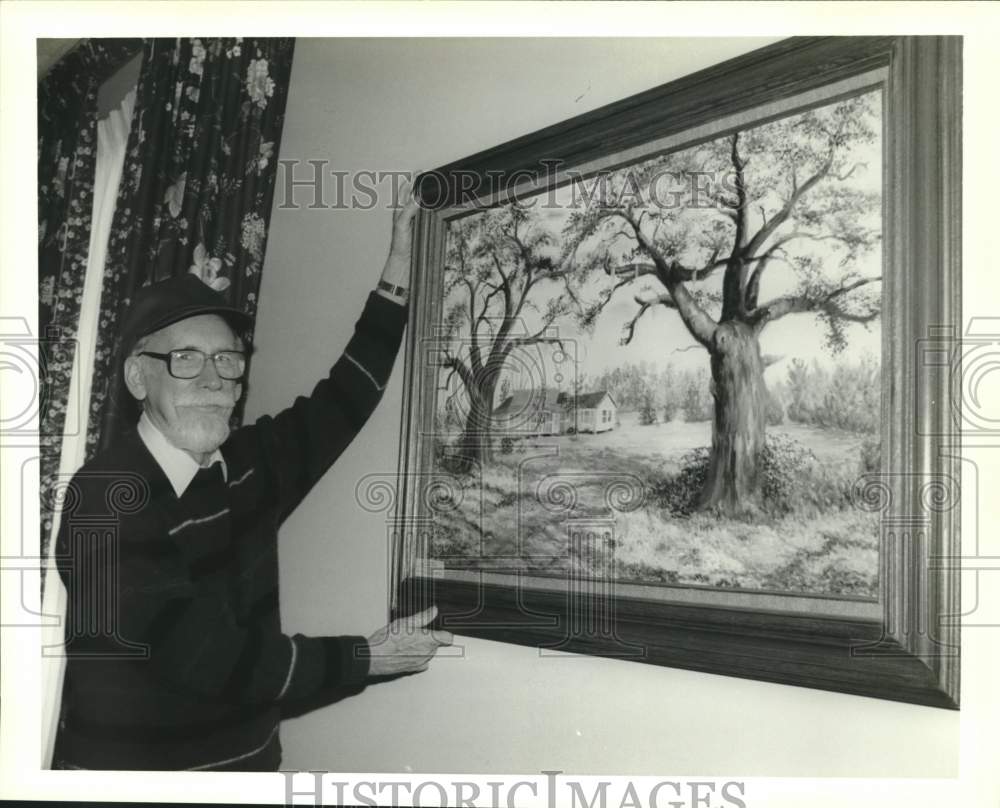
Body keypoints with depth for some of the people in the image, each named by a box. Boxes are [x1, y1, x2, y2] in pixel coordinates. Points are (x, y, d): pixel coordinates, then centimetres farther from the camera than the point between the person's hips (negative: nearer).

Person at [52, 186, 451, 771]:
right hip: (130, 765, -6)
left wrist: (399, 267, 1)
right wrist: (367, 658, -18)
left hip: (250, 761, 6)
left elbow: (344, 402, 5)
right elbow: (202, 659, -24)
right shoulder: (106, 498, -20)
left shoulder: (249, 465, -2)